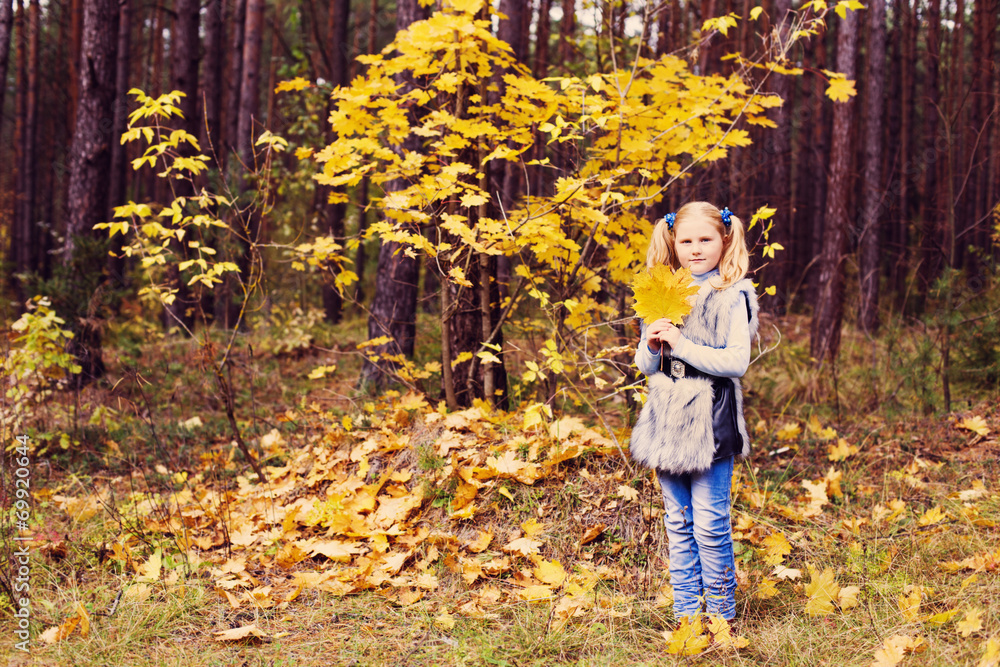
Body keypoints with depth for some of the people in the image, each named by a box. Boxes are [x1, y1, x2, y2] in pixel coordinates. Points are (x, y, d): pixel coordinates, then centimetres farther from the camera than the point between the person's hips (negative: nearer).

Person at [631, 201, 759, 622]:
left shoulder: (731, 297, -6)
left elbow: (737, 362, -16)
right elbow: (646, 366, 15)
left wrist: (683, 345, -19)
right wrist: (651, 346, -7)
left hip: (710, 421, -6)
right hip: (667, 419, 6)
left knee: (710, 524, -3)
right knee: (678, 524, 11)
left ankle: (721, 614, 12)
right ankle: (686, 612, 20)